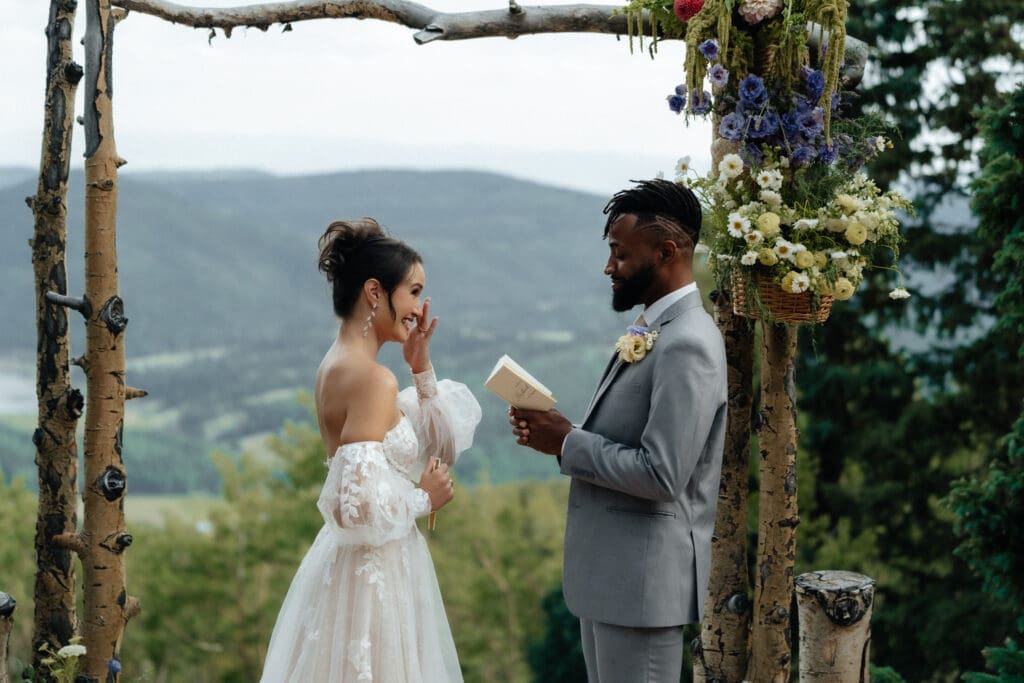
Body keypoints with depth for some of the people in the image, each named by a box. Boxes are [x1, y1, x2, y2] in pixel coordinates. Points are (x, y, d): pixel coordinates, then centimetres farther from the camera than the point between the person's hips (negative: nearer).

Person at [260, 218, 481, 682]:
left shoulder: (341, 364, 9)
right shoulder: (372, 379, -20)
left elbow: (437, 447, 14)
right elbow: (359, 504, -28)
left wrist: (422, 369, 4)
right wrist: (423, 499, -11)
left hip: (349, 567, 10)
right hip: (373, 574, -10)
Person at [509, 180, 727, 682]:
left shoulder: (687, 345, -20)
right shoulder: (652, 331, 12)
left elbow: (661, 475, -25)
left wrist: (568, 443, -15)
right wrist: (557, 433, 0)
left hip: (644, 578, -10)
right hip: (609, 569, 10)